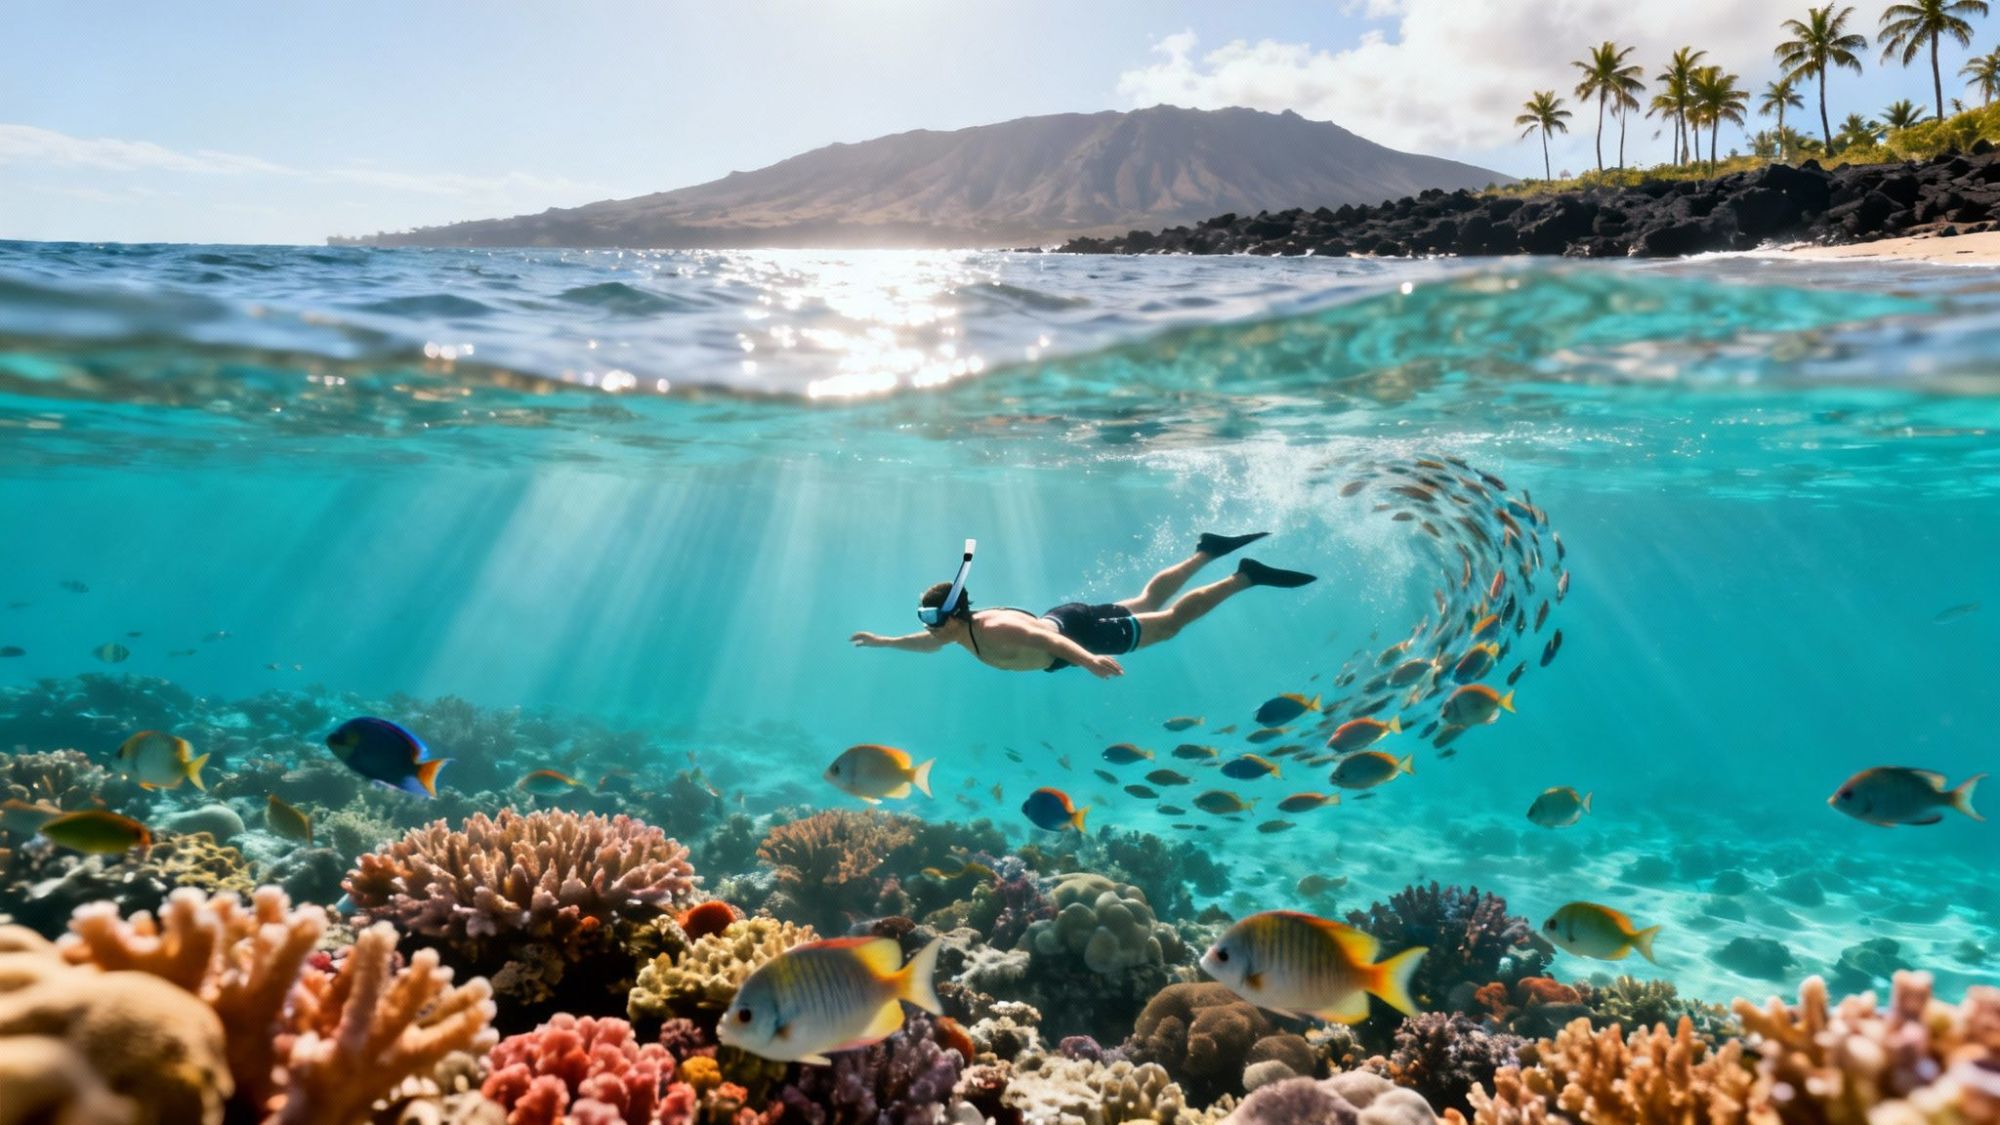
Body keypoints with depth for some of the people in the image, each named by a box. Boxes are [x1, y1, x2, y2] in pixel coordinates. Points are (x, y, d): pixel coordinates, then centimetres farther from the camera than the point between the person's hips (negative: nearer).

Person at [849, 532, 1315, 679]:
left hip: (1083, 630, -7)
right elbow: (931, 642, 18)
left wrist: (1089, 659, -65)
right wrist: (883, 641, 17)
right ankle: (1207, 551, 34)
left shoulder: (994, 631, -33)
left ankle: (1247, 576, 6)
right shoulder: (960, 628, -6)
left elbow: (1051, 640, -49)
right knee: (1148, 602, 23)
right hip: (1061, 620, 7)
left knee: (1171, 621, 0)